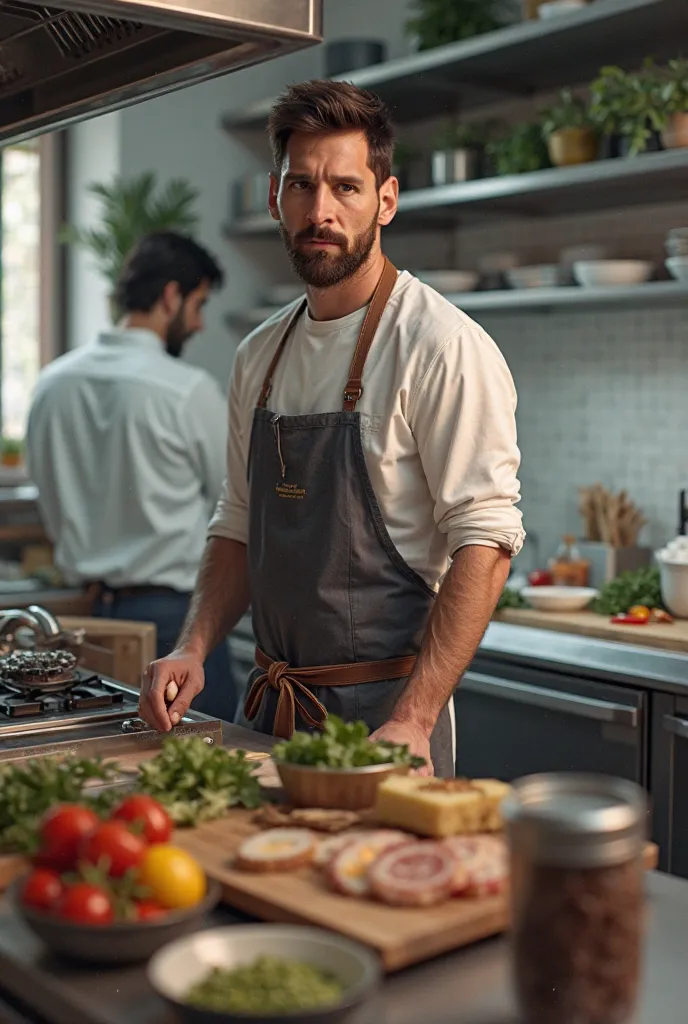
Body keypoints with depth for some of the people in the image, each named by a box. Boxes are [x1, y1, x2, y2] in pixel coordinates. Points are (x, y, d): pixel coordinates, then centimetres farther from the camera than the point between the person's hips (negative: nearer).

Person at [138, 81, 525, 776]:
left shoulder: (442, 347, -13)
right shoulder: (259, 356, 8)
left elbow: (485, 542, -18)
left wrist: (412, 721, -23)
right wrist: (195, 648, 0)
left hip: (381, 712, -6)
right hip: (270, 707, 6)